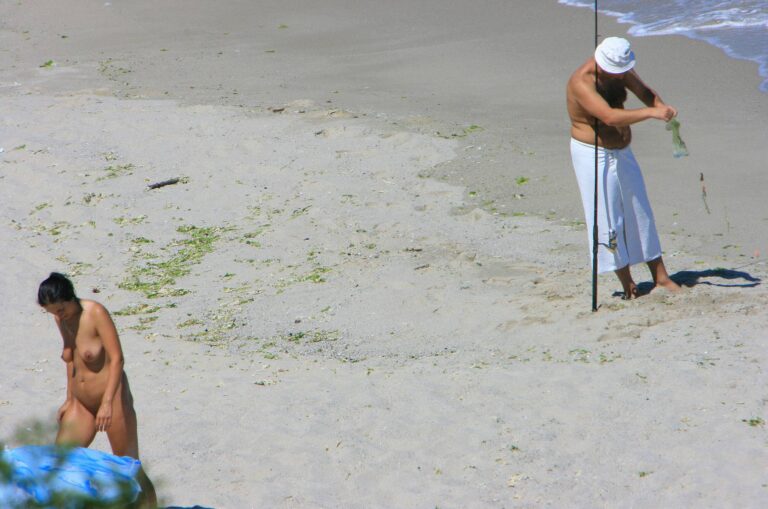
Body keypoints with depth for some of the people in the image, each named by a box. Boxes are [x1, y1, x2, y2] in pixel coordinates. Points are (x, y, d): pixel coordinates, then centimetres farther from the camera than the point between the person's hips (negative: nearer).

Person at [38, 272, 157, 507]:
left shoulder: (96, 314, -18)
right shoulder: (61, 319, 3)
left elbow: (117, 358, -23)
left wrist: (107, 402, -30)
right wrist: (69, 399, 17)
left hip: (112, 400, -7)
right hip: (82, 403, 7)